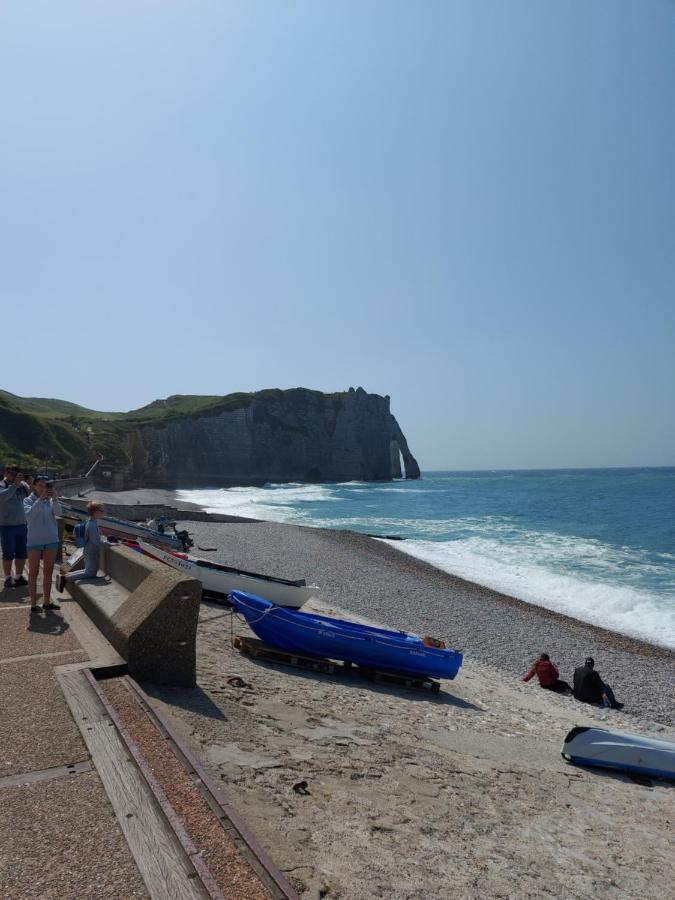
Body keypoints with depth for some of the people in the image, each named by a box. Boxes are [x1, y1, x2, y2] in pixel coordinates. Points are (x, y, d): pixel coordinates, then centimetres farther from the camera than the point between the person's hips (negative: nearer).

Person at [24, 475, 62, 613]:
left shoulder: (50, 500, 4)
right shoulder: (28, 500, -4)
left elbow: (58, 512, -12)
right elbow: (29, 515, -22)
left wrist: (54, 498, -26)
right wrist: (40, 499, -29)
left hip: (51, 540, 4)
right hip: (35, 541, -4)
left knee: (48, 572, 10)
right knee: (33, 573, 2)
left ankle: (46, 602, 20)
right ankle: (33, 604, 8)